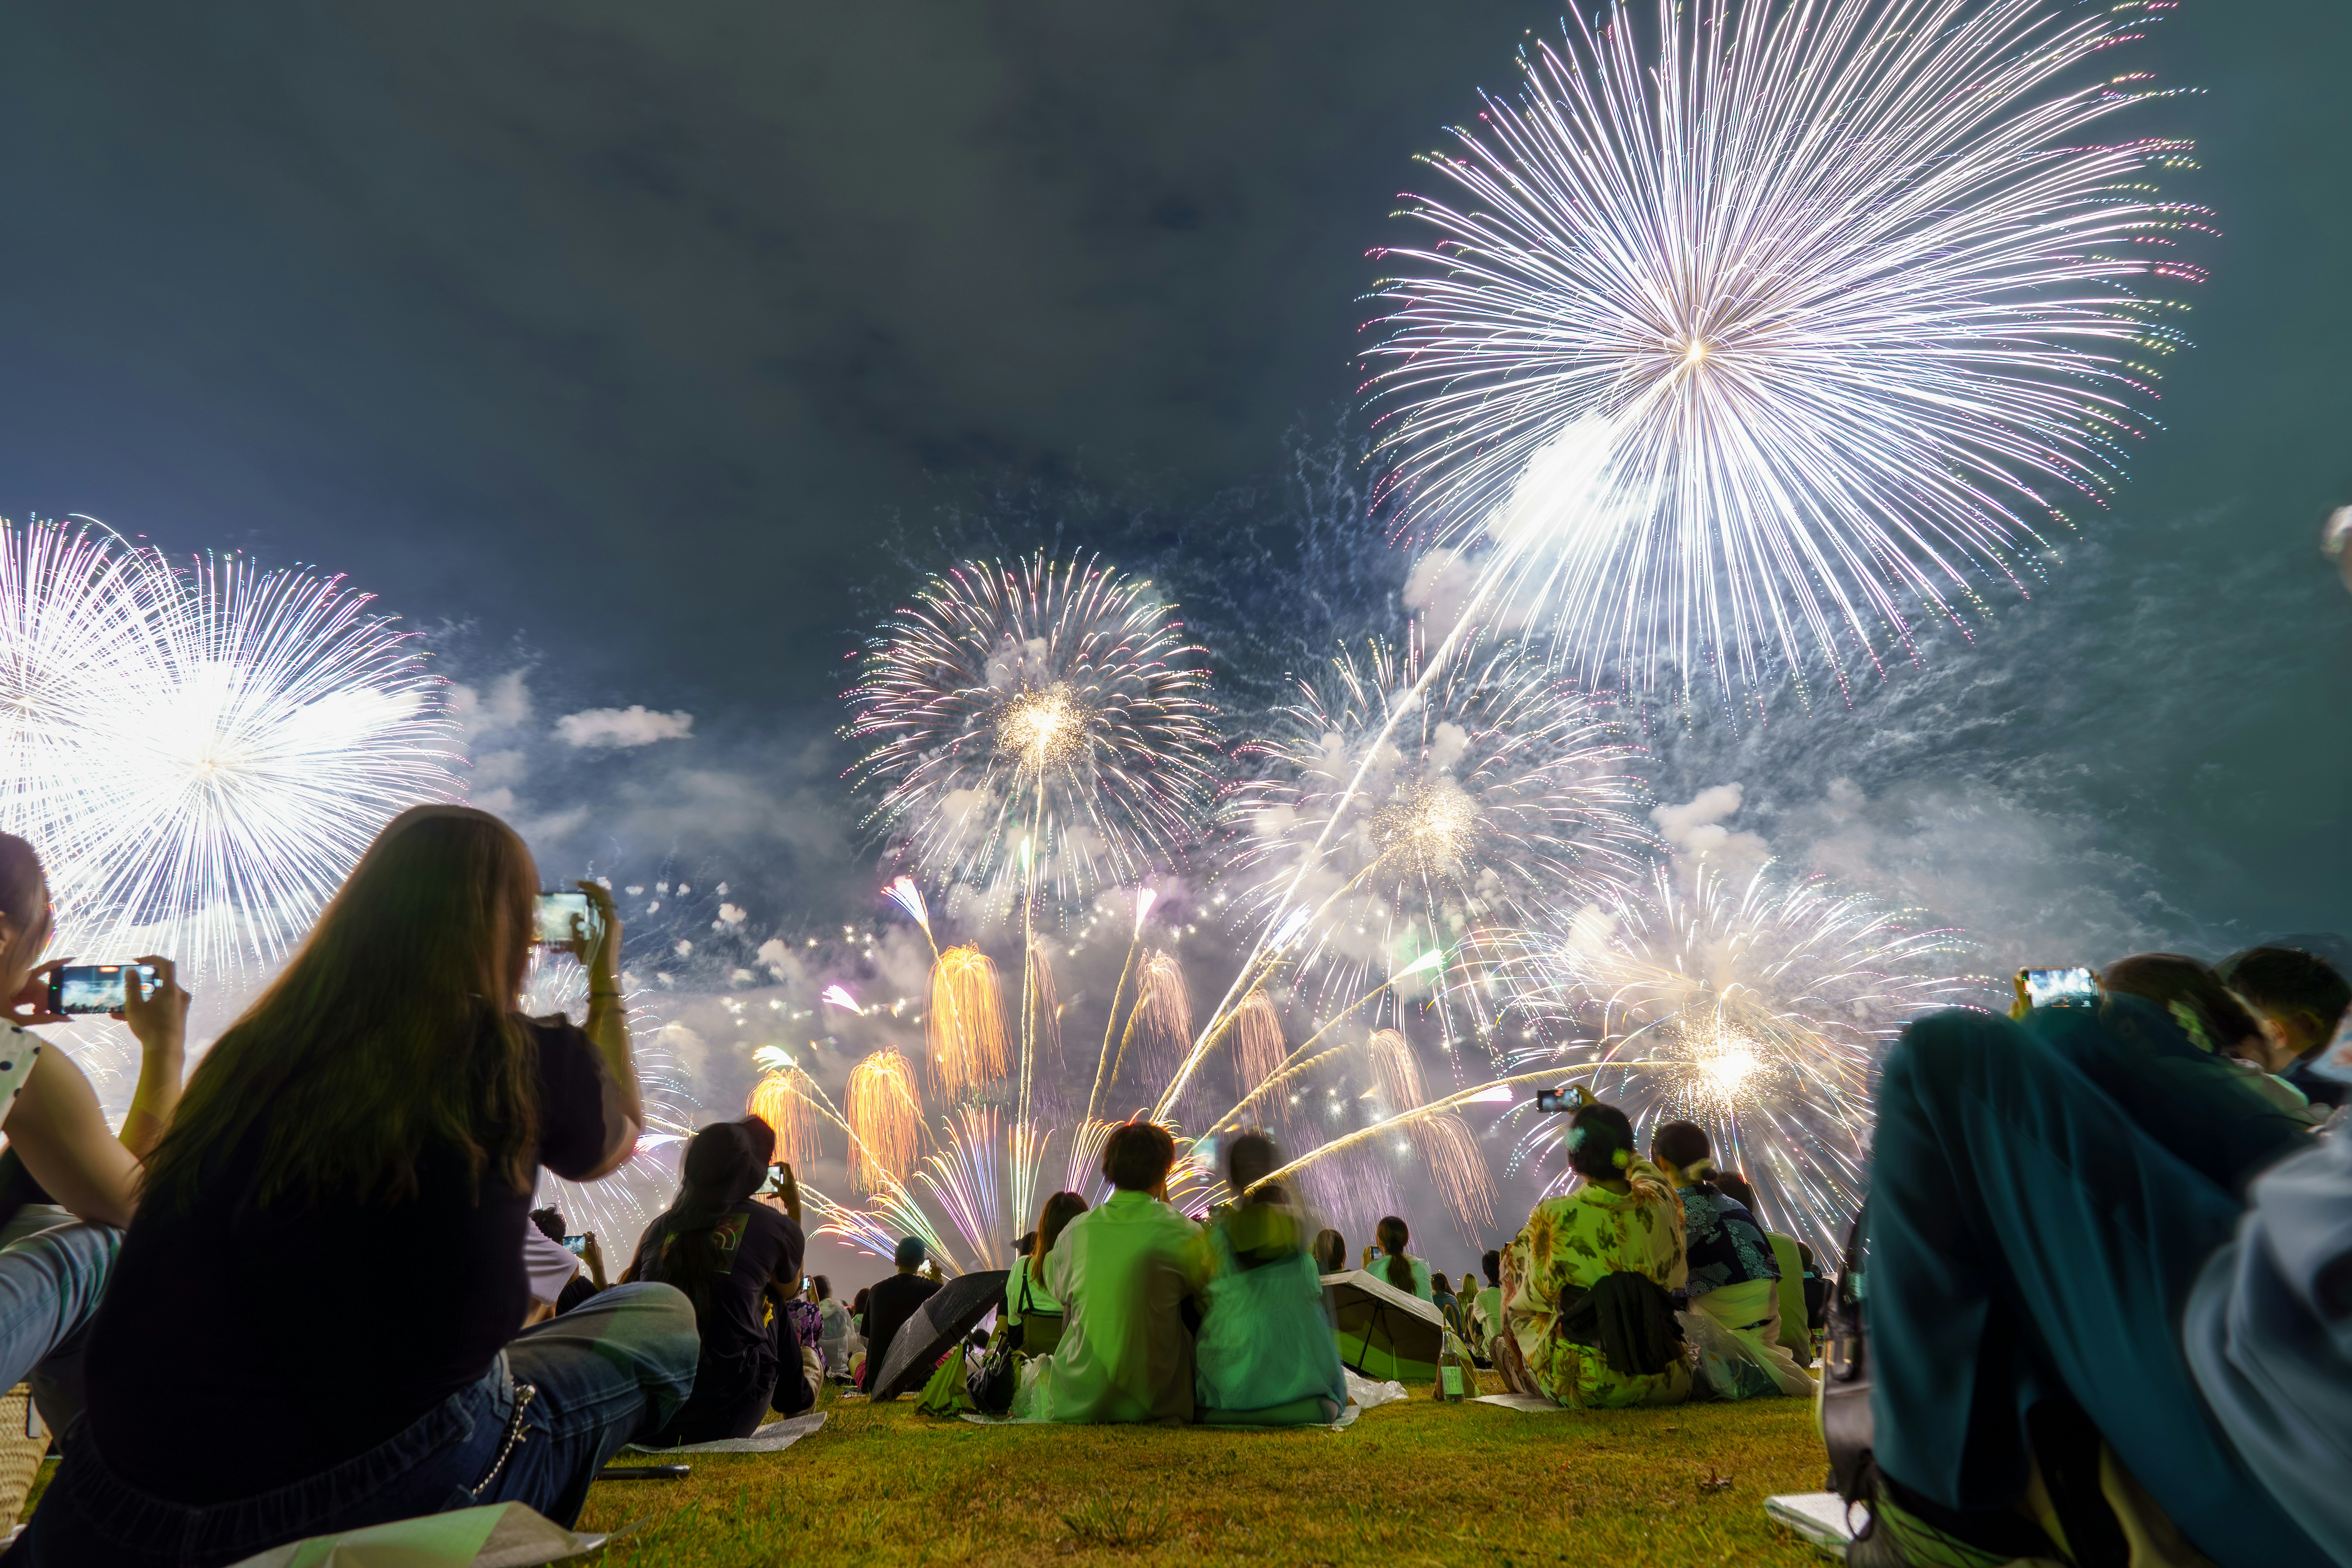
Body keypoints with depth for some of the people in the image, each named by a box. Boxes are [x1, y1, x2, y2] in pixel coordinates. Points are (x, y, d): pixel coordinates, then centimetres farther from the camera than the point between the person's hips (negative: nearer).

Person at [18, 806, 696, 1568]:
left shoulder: (254, 1050, 3)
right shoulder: (531, 1061, -9)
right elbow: (616, 1142, 16)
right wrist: (606, 982, 27)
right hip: (369, 1501, -5)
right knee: (662, 1316, 14)